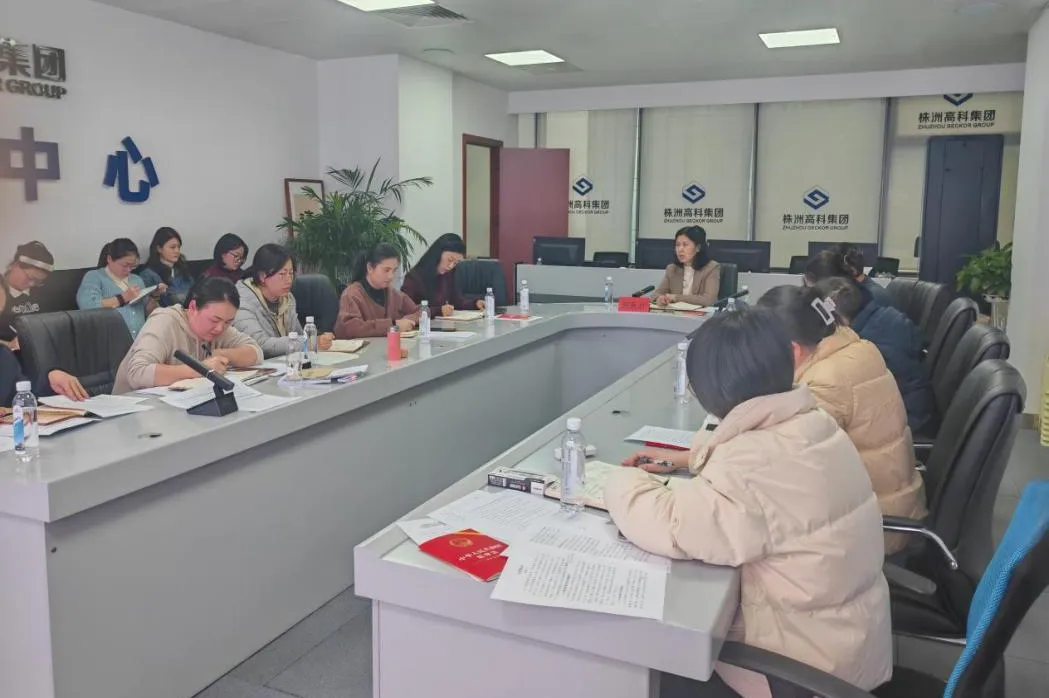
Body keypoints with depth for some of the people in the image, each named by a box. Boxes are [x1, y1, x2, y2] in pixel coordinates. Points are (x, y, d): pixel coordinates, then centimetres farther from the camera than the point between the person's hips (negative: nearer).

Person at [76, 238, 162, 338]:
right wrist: (123, 298, -6)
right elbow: (87, 306, -12)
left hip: (140, 339, 5)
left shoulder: (137, 280, 24)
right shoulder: (94, 277, 6)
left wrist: (154, 297, 4)